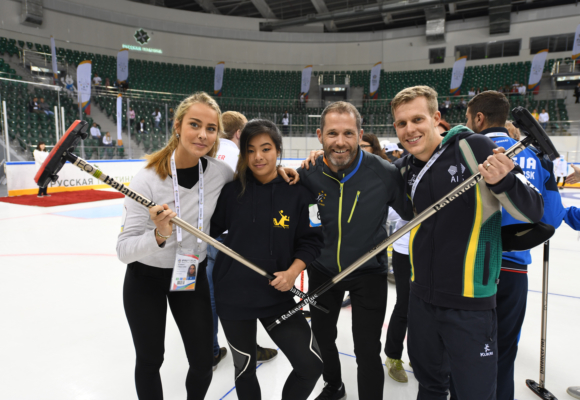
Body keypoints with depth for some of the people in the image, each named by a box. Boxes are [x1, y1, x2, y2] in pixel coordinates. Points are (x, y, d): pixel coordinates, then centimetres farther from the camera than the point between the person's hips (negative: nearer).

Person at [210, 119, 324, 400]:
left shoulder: (297, 191, -8)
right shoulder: (232, 189, -6)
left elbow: (311, 240, -3)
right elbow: (211, 228, 4)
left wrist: (293, 271, -15)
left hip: (277, 294, 0)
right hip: (233, 293, 1)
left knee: (311, 365, -2)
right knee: (244, 369, 18)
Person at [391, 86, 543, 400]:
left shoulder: (473, 147, -14)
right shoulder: (405, 168, 2)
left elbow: (532, 211, -12)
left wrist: (502, 180, -33)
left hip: (469, 303, -5)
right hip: (422, 299, 5)